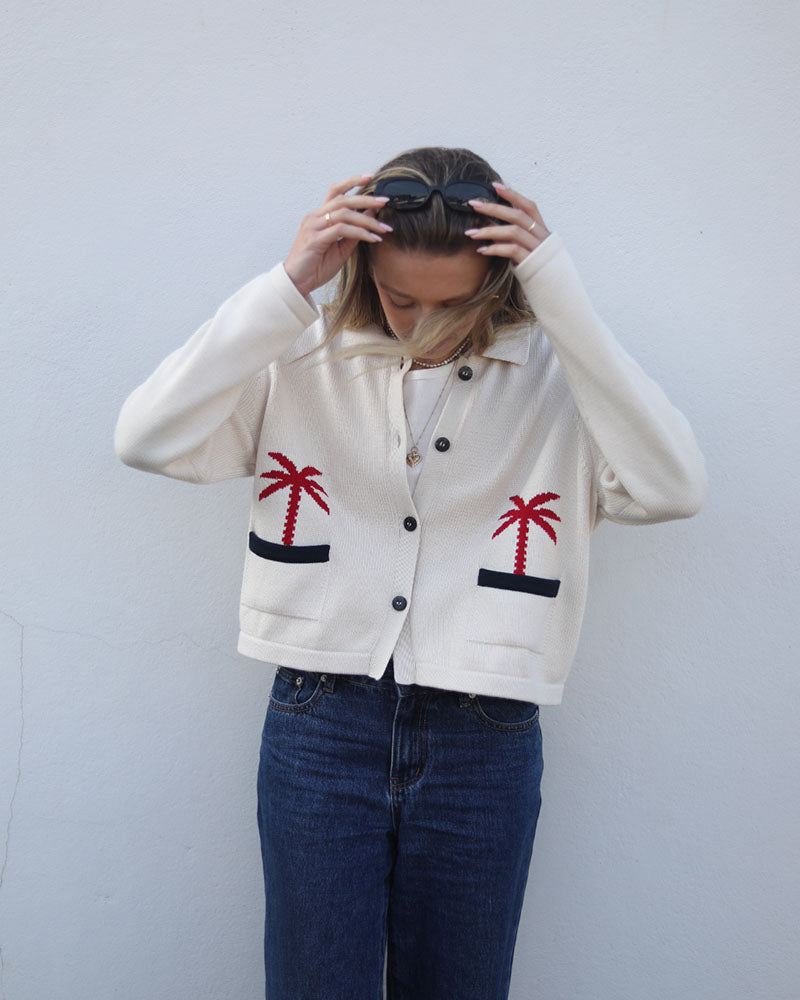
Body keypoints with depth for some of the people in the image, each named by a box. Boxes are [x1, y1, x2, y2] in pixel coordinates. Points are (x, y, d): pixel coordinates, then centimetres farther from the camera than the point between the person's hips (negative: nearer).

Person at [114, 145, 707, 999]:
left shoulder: (556, 375, -3)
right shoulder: (304, 360, -1)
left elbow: (672, 490, -18)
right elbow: (146, 440, -11)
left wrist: (561, 298, -20)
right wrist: (286, 289, -17)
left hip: (484, 738, 1)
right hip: (320, 722, 0)